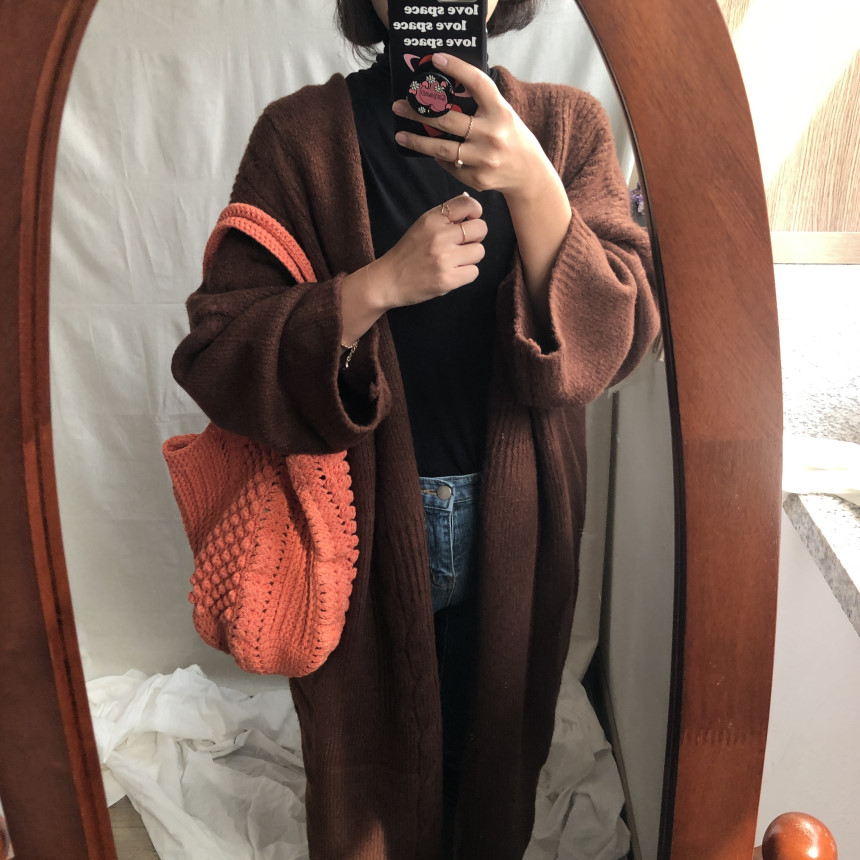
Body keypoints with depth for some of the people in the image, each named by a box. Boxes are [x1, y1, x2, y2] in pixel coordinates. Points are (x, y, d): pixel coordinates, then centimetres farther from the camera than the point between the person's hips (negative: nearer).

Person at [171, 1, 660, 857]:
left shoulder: (568, 126, 0)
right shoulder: (299, 134, -6)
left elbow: (618, 338, -10)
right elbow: (212, 352, -11)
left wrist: (533, 185, -24)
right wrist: (376, 286, -24)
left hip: (515, 529, 2)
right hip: (359, 526, -1)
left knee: (498, 756, 24)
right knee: (369, 782, 19)